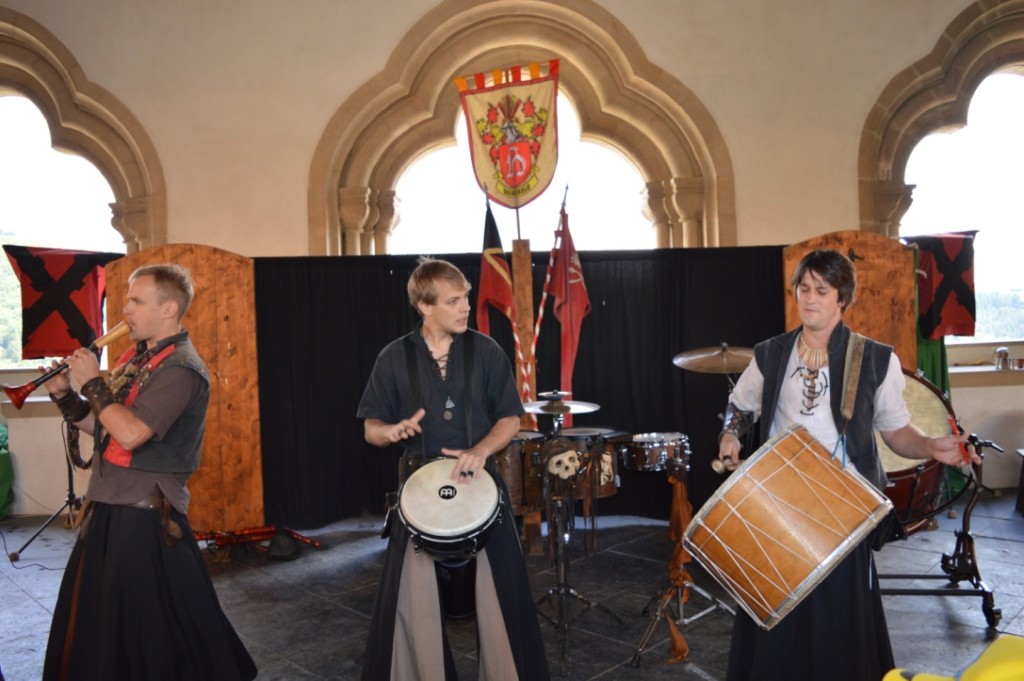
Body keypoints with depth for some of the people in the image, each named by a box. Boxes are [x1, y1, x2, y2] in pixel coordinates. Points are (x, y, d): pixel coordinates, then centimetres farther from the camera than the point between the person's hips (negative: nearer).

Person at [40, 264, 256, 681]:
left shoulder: (180, 369, -19)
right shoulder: (137, 356, 10)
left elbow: (129, 434, -28)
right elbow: (103, 427, 14)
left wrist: (93, 382, -17)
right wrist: (64, 395, 1)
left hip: (146, 516, -9)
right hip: (108, 507, 9)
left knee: (146, 628, 2)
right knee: (97, 620, 22)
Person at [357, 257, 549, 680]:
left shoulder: (486, 351, -3)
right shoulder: (395, 358, -3)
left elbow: (510, 419, 1)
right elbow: (371, 428, 2)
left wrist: (480, 450, -17)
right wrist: (393, 431, -20)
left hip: (481, 483, 0)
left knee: (498, 591, 7)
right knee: (415, 599, 6)